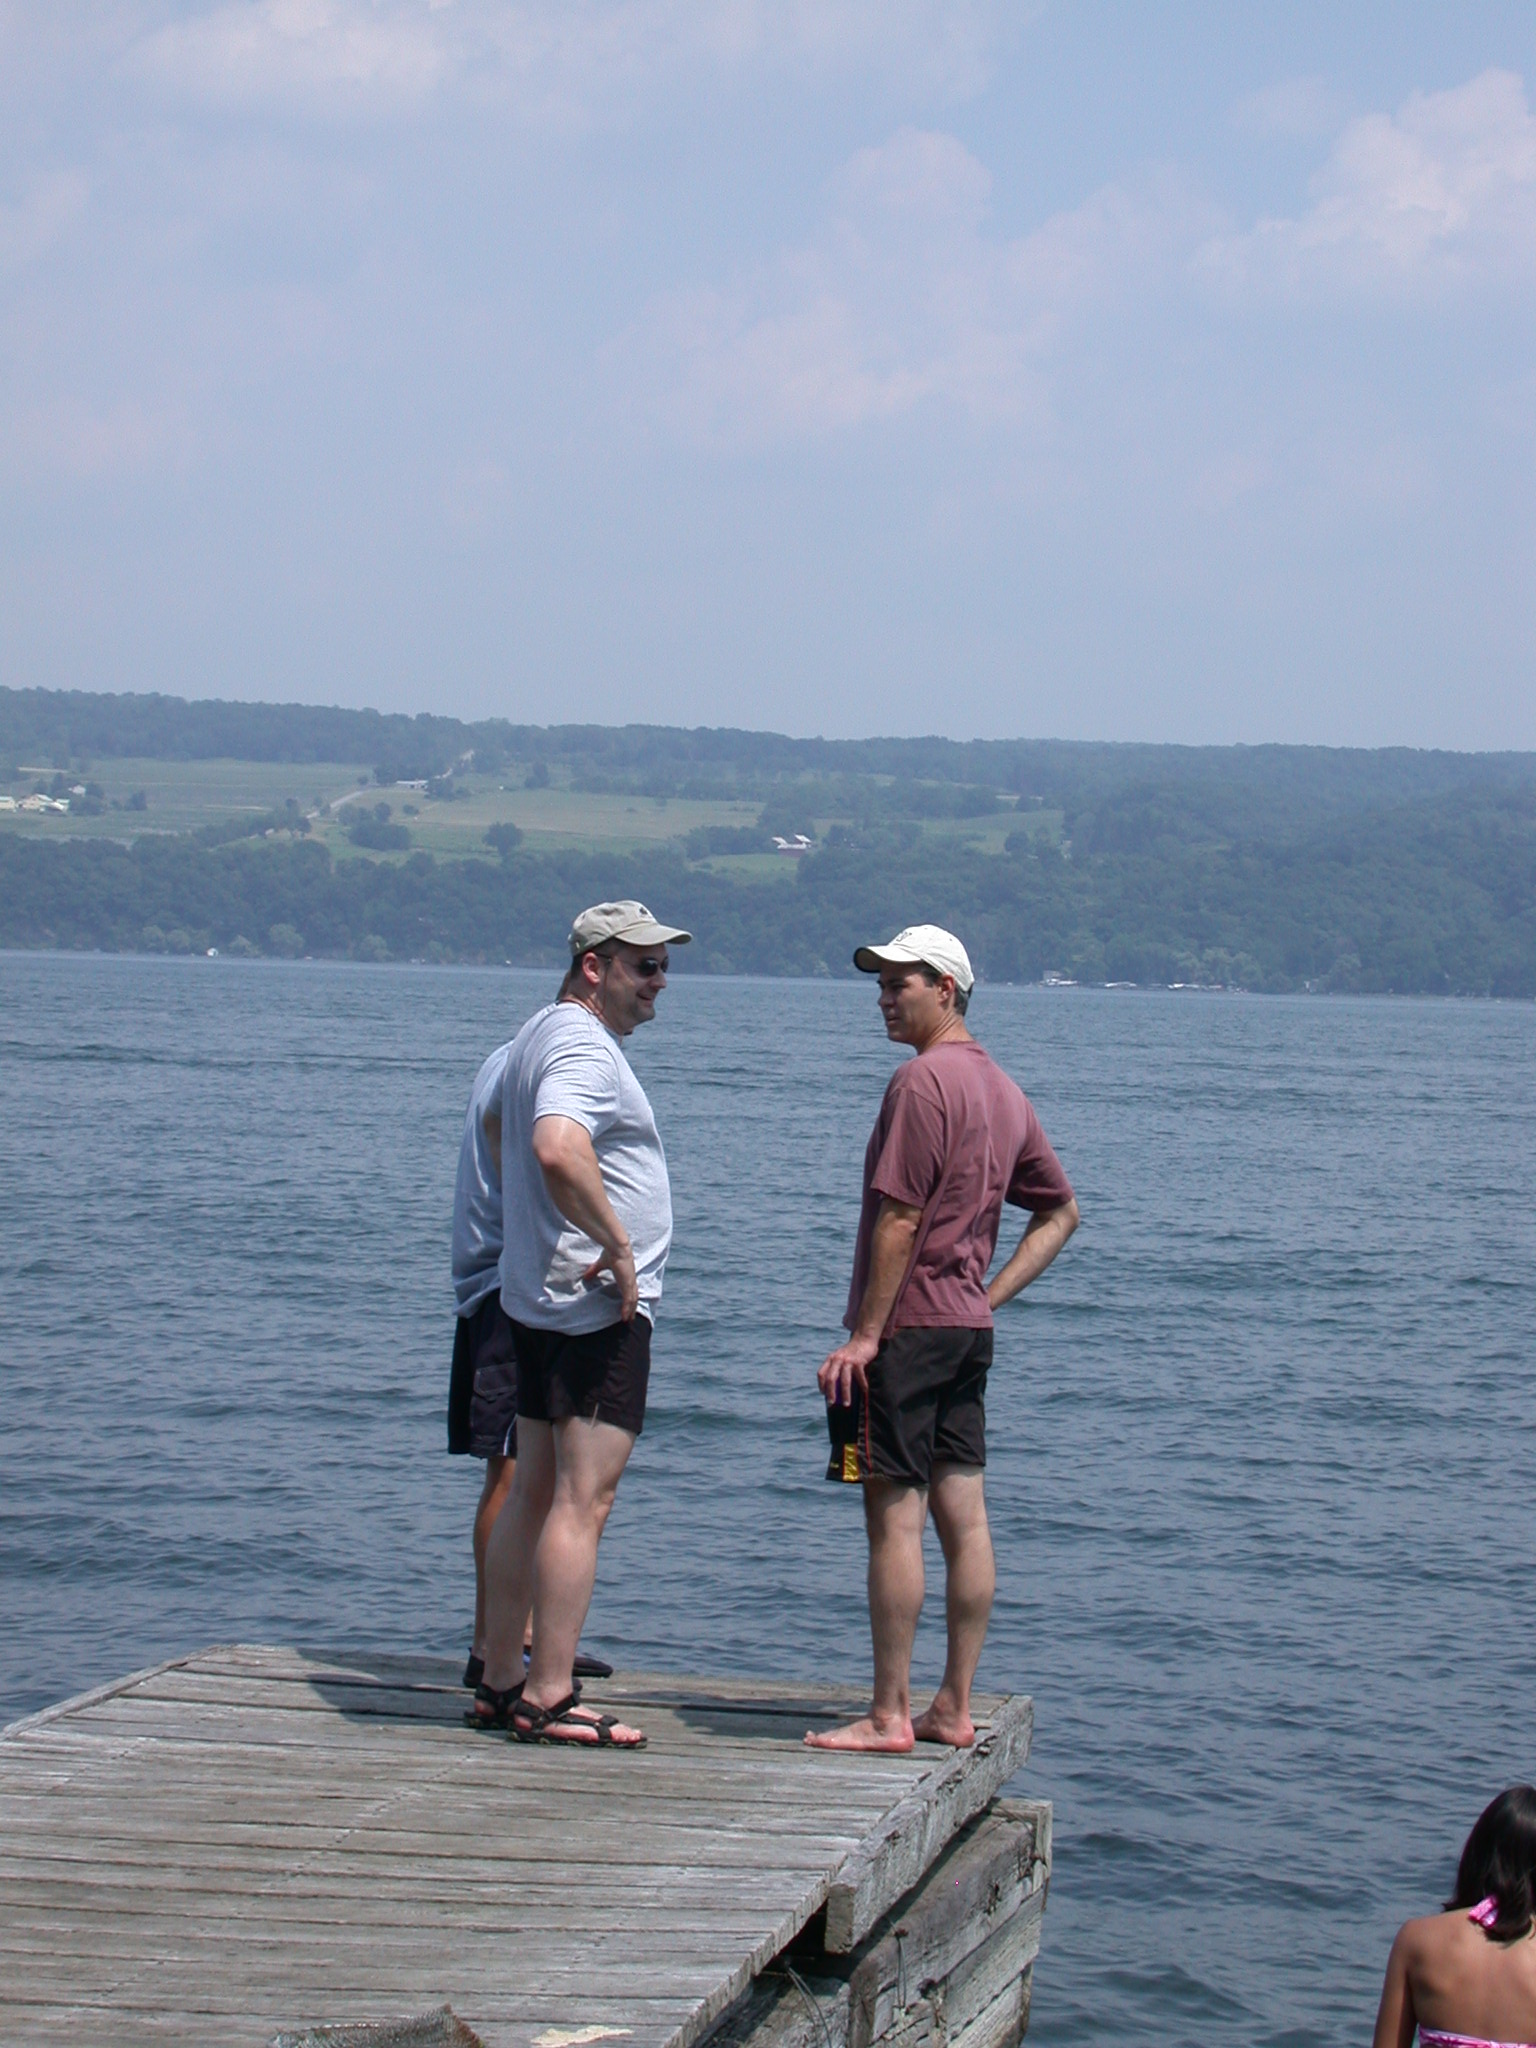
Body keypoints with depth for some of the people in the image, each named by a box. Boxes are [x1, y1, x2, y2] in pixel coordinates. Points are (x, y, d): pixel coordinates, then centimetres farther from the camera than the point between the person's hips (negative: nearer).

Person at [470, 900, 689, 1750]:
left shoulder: (537, 1036, 17)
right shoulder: (583, 1048, -16)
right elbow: (558, 1150, -35)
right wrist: (619, 1247, -25)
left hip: (537, 1298, 11)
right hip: (600, 1307, -11)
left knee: (533, 1495, 13)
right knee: (581, 1500, -9)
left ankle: (499, 1683, 17)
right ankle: (547, 1699, -10)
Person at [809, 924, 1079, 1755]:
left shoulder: (922, 1081, -13)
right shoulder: (1002, 1089, 15)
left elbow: (899, 1219, -17)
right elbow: (1060, 1211, 21)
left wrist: (864, 1335, -15)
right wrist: (993, 1294, 15)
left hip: (908, 1328, -9)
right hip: (969, 1330, 9)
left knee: (894, 1519, -6)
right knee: (963, 1516, 8)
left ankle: (889, 1715, -5)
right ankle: (954, 1709, 13)